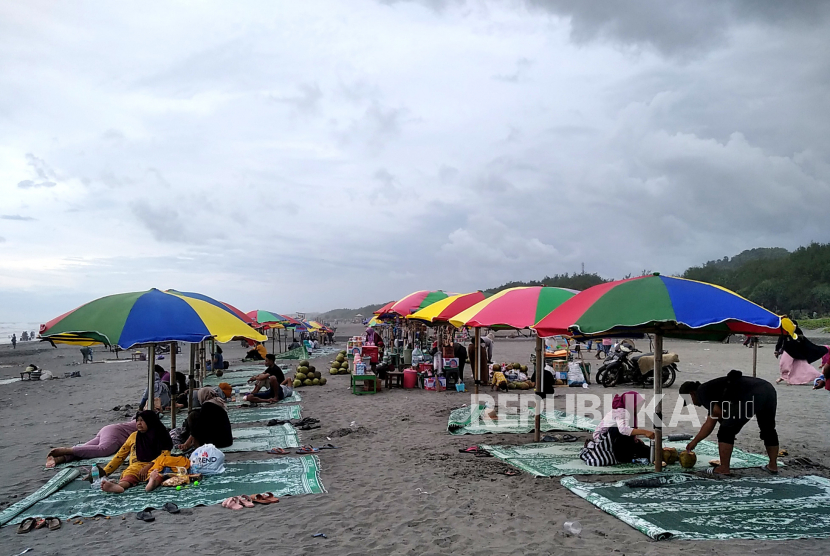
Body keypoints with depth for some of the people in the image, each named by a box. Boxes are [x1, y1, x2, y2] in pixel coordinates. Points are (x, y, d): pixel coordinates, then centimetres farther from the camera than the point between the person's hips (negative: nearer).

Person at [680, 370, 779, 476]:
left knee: (726, 431, 5)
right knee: (768, 430, 29)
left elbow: (717, 412, -6)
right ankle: (773, 465, 39)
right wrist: (694, 442, 45)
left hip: (751, 395, -10)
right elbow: (709, 424, 39)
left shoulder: (701, 392, 10)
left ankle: (724, 468, 11)